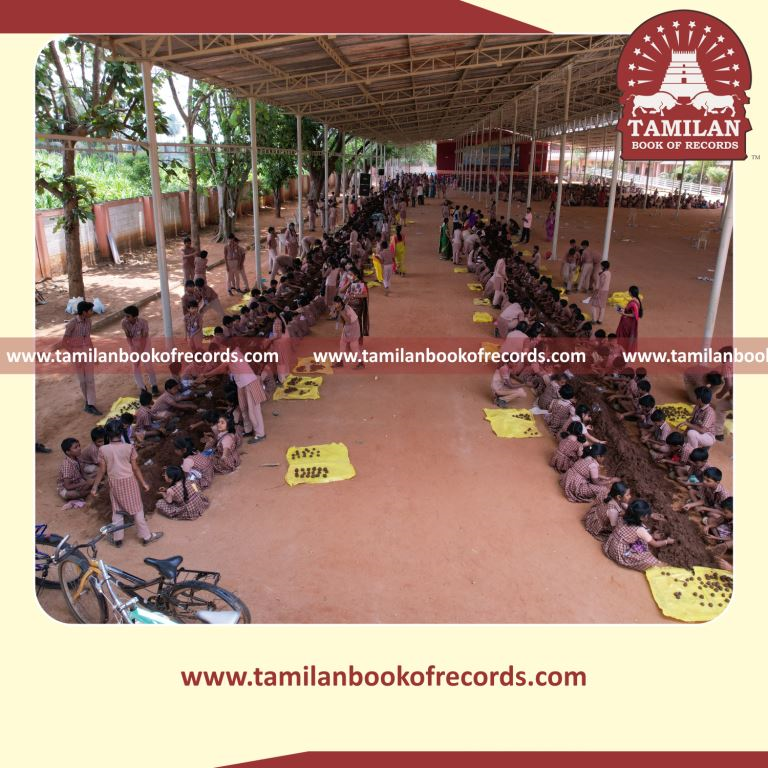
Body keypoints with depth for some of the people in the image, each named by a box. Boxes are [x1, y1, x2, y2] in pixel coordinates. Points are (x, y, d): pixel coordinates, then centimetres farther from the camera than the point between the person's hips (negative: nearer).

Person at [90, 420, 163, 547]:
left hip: (114, 483, 1)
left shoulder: (103, 450, -11)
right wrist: (143, 483, 1)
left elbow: (102, 471, -6)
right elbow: (135, 468, -9)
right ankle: (146, 536, 18)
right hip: (129, 481, -1)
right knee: (137, 509, 9)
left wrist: (95, 487, 6)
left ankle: (117, 539, 24)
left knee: (117, 511, 16)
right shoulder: (129, 447, -14)